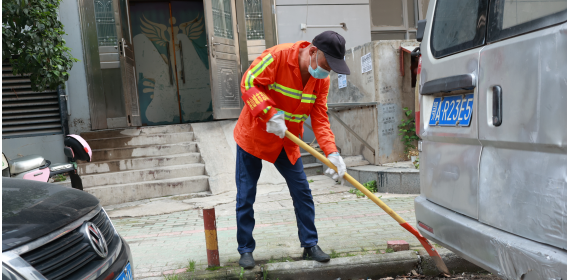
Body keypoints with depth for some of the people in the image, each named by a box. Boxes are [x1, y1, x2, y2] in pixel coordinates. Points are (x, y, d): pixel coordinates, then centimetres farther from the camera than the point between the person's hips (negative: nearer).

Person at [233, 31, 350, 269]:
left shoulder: (322, 80, -6)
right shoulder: (277, 56, -22)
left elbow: (320, 119, -8)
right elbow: (248, 83, -23)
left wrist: (332, 153, -21)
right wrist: (271, 114, -33)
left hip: (286, 142, 5)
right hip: (252, 135, -4)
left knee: (302, 193, 2)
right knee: (246, 196, 2)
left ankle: (310, 245, 18)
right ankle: (246, 250, 18)